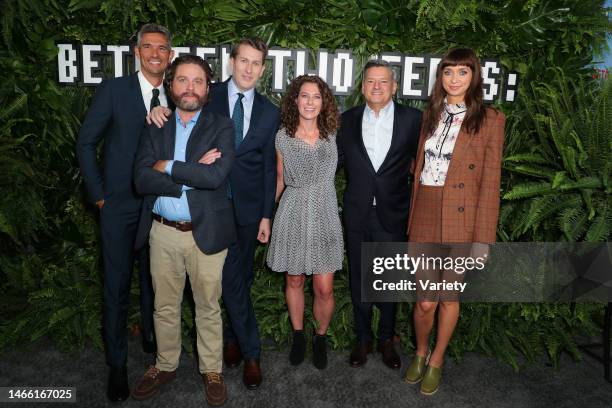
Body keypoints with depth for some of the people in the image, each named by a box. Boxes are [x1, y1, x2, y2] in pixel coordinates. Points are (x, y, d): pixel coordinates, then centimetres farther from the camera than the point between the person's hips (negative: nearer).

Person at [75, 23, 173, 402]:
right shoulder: (113, 89, -4)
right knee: (118, 286, 6)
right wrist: (99, 194, -3)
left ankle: (153, 339, 40)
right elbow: (86, 142, -1)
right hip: (120, 205, -2)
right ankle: (117, 363, 23)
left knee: (154, 281, 16)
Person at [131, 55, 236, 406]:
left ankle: (212, 370, 31)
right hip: (163, 232, 3)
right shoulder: (155, 128, 5)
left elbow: (217, 175, -20)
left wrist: (168, 166, -12)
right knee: (165, 306, 17)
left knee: (208, 307, 11)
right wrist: (193, 176, -17)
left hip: (206, 232, -2)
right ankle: (166, 365, 38)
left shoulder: (221, 127, -2)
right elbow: (142, 180, -9)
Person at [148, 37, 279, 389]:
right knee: (231, 279, 7)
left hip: (247, 208, 1)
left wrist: (266, 215, 3)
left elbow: (269, 167, 5)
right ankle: (251, 352, 24)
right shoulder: (210, 95, 0)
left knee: (239, 278, 12)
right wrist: (160, 109, -17)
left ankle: (233, 336, 33)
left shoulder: (270, 112, 4)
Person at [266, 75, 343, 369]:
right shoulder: (282, 137, 0)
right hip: (293, 214, 0)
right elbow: (280, 179, 11)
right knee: (294, 281, 12)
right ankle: (298, 335, 34)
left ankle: (320, 337, 26)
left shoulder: (332, 134, 1)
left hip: (324, 215, 0)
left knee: (324, 288, 0)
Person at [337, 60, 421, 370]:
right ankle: (362, 339, 32)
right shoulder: (348, 120, 3)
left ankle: (386, 339, 33)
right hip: (357, 214, 1)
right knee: (358, 280, 13)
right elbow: (338, 159, 8)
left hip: (392, 215, -1)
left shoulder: (411, 119, -2)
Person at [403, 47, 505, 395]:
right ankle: (420, 352, 33)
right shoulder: (431, 115, 10)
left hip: (461, 221, -2)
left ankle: (436, 361, 33)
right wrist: (413, 219, 8)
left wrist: (482, 238, -8)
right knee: (425, 301, 5)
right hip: (425, 217, 3)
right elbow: (419, 169, 11)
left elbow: (490, 183, -5)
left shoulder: (489, 120, -3)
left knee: (449, 296, 11)